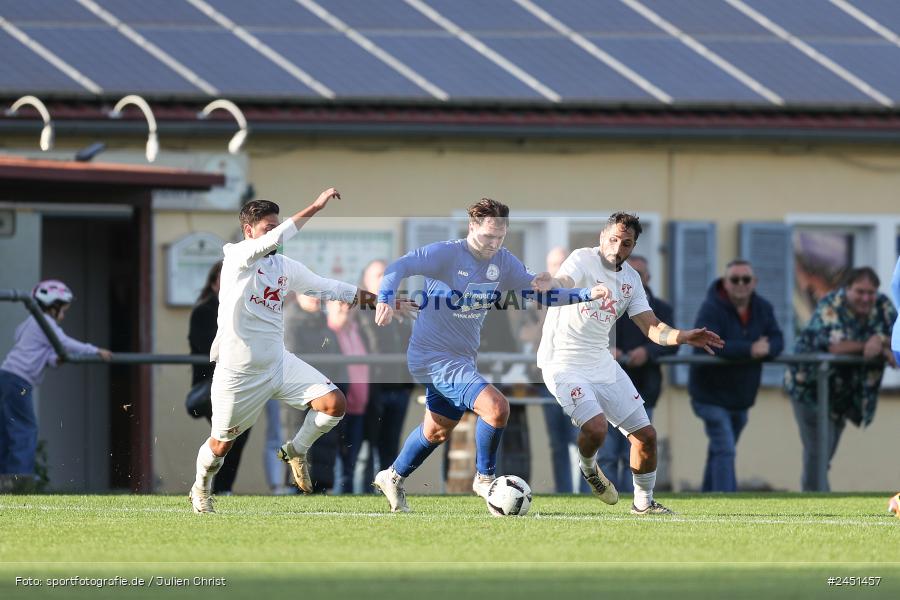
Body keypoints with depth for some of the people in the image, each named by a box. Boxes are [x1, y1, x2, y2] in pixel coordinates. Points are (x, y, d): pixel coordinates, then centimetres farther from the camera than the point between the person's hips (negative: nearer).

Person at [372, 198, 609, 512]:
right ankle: (484, 479, -2)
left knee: (437, 431, 25)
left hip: (461, 357, 9)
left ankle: (393, 478, 47)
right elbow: (399, 266, -24)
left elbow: (539, 291, 8)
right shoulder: (447, 253, -18)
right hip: (435, 357, -9)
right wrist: (385, 299, -42)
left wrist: (587, 294, -5)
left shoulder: (503, 262, 3)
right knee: (496, 407, -23)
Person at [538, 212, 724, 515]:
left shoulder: (630, 278, 7)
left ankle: (644, 502, 26)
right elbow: (559, 286, -34)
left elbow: (652, 328, 6)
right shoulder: (583, 260, -14)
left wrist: (684, 337, -13)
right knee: (596, 427, -27)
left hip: (602, 363, 7)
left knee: (645, 435, 5)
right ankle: (589, 468, 8)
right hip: (564, 363, -7)